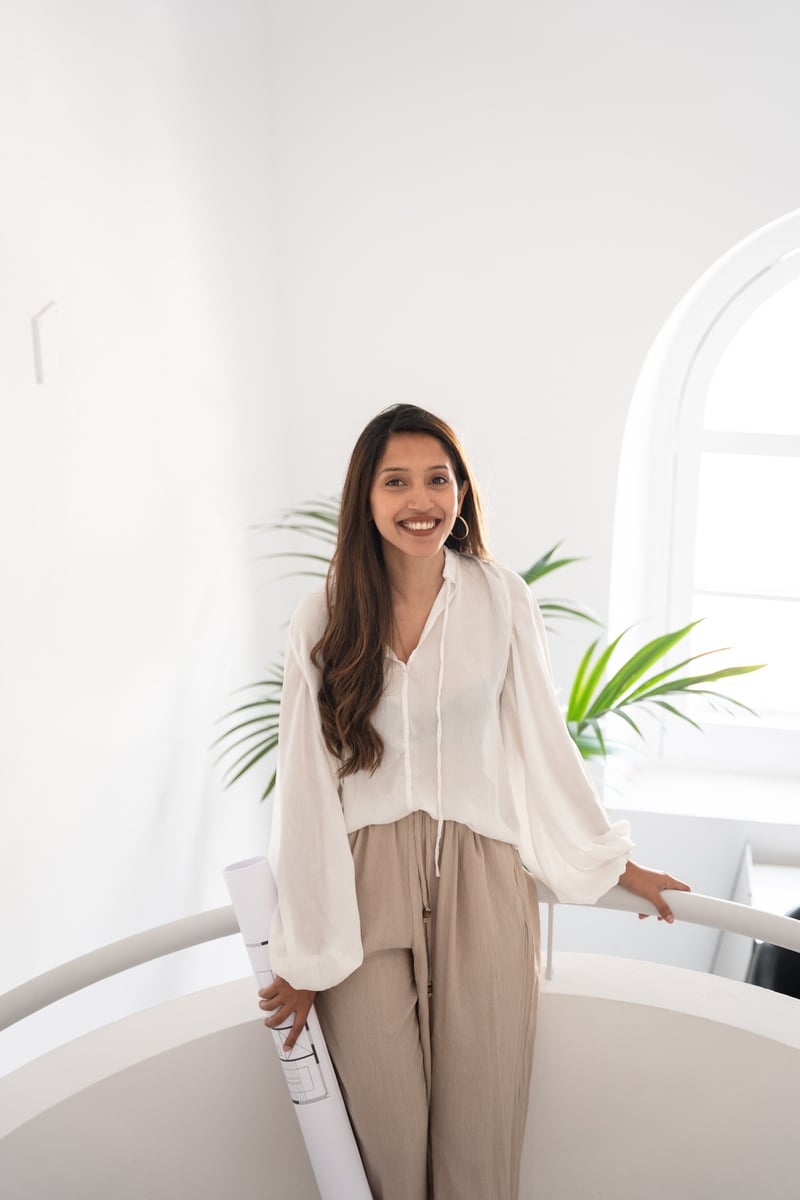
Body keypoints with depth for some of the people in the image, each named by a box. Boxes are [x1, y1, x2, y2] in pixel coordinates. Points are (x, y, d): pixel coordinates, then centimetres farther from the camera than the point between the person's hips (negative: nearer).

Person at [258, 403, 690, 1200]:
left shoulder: (502, 600, -4)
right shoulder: (324, 620, -5)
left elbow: (539, 744, 5)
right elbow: (306, 789, -4)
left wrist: (610, 861, 10)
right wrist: (302, 954, -2)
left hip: (483, 876, 1)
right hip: (367, 882, 0)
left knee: (483, 1120, 7)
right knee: (384, 1124, 7)